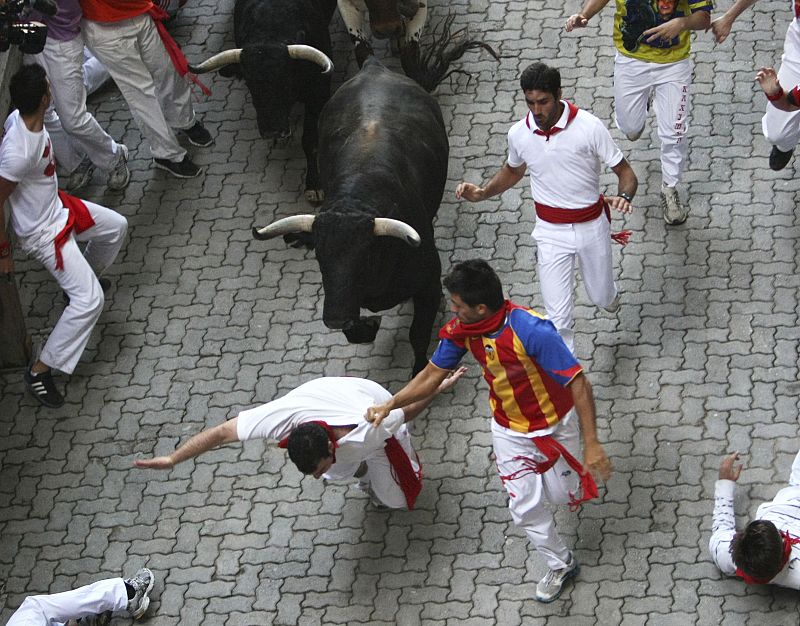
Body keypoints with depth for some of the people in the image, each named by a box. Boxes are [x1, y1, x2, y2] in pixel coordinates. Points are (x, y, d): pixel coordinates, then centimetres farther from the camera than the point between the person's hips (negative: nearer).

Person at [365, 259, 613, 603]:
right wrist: (390, 405, -14)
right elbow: (433, 374, -3)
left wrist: (592, 444, -33)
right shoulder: (459, 330, -20)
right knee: (526, 508, 6)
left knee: (561, 494, 13)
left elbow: (578, 383, -34)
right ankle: (561, 565, 32)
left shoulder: (532, 331, -39)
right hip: (510, 430, 4)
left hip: (555, 425, -4)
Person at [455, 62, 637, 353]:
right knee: (558, 319, -6)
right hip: (551, 231, 1)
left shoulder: (589, 127, -19)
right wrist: (482, 193, -2)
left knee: (602, 298, 21)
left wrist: (624, 196, -34)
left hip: (591, 227, -1)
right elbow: (513, 171, 14)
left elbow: (625, 172, -11)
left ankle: (608, 296, 59)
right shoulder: (518, 134, -9)